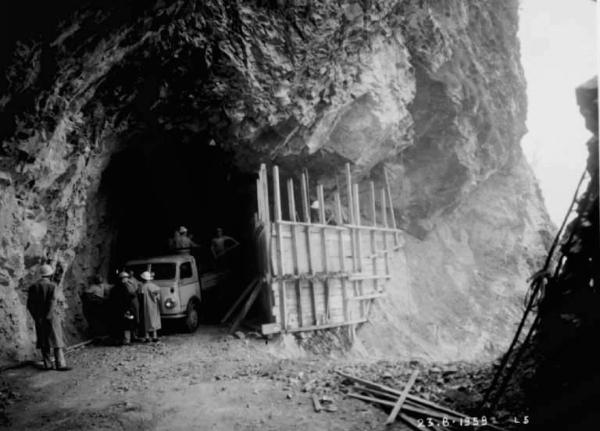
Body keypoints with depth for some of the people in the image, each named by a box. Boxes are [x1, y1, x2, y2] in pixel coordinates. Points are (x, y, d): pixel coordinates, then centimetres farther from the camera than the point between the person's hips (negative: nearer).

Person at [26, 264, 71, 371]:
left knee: (44, 342, 12)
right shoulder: (52, 286, -10)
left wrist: (36, 317, 10)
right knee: (57, 341, -1)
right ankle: (60, 365, -5)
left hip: (39, 319, 5)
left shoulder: (33, 287, 3)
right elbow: (52, 303, -19)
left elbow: (29, 305, 2)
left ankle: (47, 364, 12)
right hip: (51, 318, -4)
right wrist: (47, 317, -14)